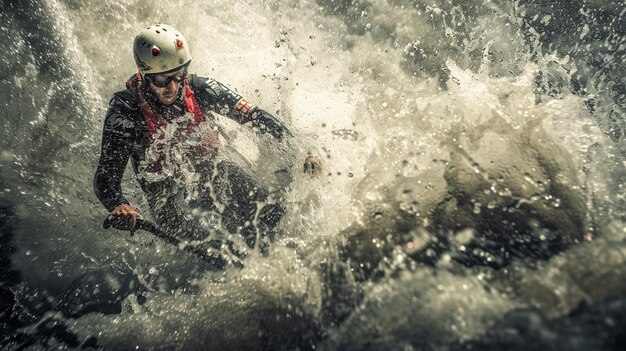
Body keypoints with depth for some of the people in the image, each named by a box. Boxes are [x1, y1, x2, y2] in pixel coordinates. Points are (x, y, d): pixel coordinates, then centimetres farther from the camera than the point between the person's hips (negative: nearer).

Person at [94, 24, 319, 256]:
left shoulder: (199, 89, -15)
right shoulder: (124, 112, -19)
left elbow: (254, 116, -10)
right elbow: (106, 176, -16)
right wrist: (118, 206, -39)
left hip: (213, 172, 2)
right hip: (167, 192, -2)